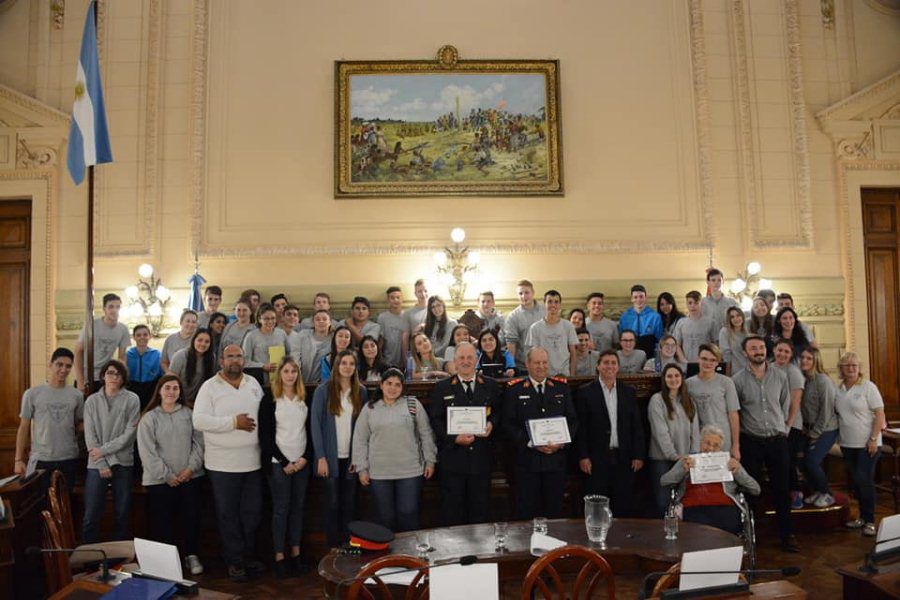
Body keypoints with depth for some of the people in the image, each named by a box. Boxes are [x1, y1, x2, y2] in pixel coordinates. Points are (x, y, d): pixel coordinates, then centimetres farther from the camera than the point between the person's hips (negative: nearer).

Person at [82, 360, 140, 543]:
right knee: (91, 516, -1)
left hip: (123, 464, -1)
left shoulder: (132, 400, 0)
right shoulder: (92, 401, 5)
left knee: (123, 515, 6)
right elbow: (89, 436, 0)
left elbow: (129, 433, -5)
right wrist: (102, 464, -8)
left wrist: (104, 450, -11)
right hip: (97, 465, 1)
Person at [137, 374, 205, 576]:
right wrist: (167, 475, -11)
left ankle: (192, 555, 19)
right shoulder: (149, 418, -3)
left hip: (190, 477, 2)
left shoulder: (189, 414, 6)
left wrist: (191, 467, -8)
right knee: (162, 521, 5)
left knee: (191, 518, 6)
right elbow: (147, 452, -8)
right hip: (160, 481, -2)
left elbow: (198, 442, 5)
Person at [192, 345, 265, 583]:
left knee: (252, 512, 12)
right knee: (228, 514, 6)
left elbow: (264, 413, 14)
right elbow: (199, 421, -16)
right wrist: (234, 422, -18)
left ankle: (247, 555, 28)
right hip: (222, 464, -4)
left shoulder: (253, 383, 8)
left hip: (253, 462, 4)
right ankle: (234, 560, 18)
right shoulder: (209, 387, -6)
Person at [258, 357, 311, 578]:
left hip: (301, 462, 4)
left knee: (298, 507, 8)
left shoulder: (304, 398, 7)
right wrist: (284, 462, -11)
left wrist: (305, 457, -5)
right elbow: (265, 435, -7)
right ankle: (279, 557, 10)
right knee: (281, 509, 0)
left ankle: (296, 553, 18)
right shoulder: (270, 399, -5)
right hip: (278, 462, -4)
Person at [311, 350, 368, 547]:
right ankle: (333, 547, 17)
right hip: (331, 456, -3)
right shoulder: (324, 390, -5)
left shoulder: (361, 392, 4)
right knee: (333, 503, 5)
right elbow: (315, 424, -7)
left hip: (351, 457, 3)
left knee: (349, 503, 8)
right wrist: (321, 457, -11)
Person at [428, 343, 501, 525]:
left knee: (481, 512, 10)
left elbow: (498, 413, 11)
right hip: (452, 458, -1)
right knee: (452, 513, 6)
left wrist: (492, 424, -10)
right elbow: (436, 421, -2)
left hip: (481, 457, 2)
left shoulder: (491, 386, 9)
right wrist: (454, 438, -15)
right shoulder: (441, 388, 3)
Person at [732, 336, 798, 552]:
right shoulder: (738, 380, -5)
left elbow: (785, 406, 13)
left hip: (778, 440, 2)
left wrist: (781, 430, 11)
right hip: (751, 442, -2)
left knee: (782, 489, 7)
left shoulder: (780, 376, 3)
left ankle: (786, 534, 19)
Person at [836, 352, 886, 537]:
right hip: (847, 444, 5)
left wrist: (873, 439, -16)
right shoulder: (839, 389, 7)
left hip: (867, 444, -5)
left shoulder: (868, 387, -8)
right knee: (855, 481, 12)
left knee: (865, 481, -5)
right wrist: (839, 436, 6)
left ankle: (869, 521, 7)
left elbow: (879, 414, -11)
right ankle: (862, 517, 24)